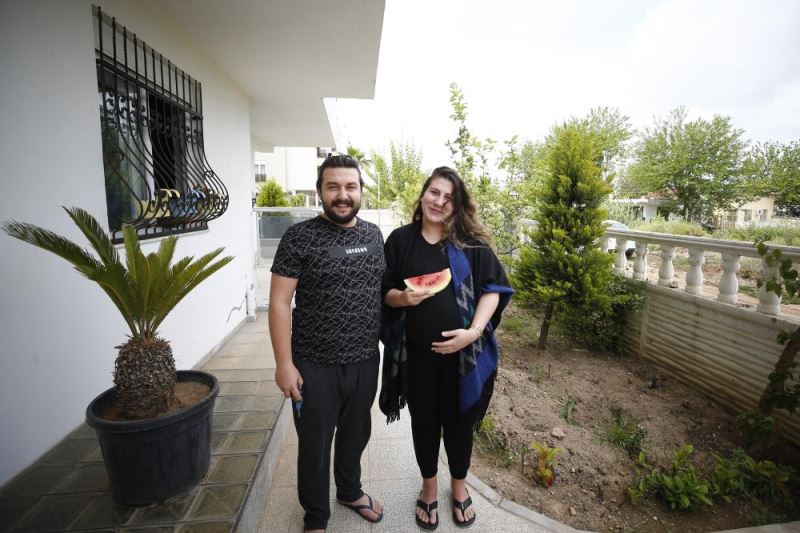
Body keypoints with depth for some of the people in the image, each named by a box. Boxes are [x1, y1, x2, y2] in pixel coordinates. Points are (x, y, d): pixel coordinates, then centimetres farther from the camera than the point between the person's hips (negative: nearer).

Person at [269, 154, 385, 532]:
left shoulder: (373, 234, 3)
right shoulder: (300, 236, -12)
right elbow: (279, 302, -12)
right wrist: (284, 363, -14)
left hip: (365, 361, 4)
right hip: (315, 366, -4)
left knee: (356, 434, 23)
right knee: (314, 445, 15)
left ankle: (350, 491, 51)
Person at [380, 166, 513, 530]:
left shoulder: (471, 242, -3)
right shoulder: (400, 239, 0)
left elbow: (493, 288, -4)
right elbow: (385, 291, 4)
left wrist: (474, 331, -17)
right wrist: (402, 297, -19)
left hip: (463, 352, 0)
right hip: (416, 353, 1)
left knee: (459, 420, 17)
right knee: (424, 421, 17)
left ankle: (459, 485, 45)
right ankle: (429, 486, 44)